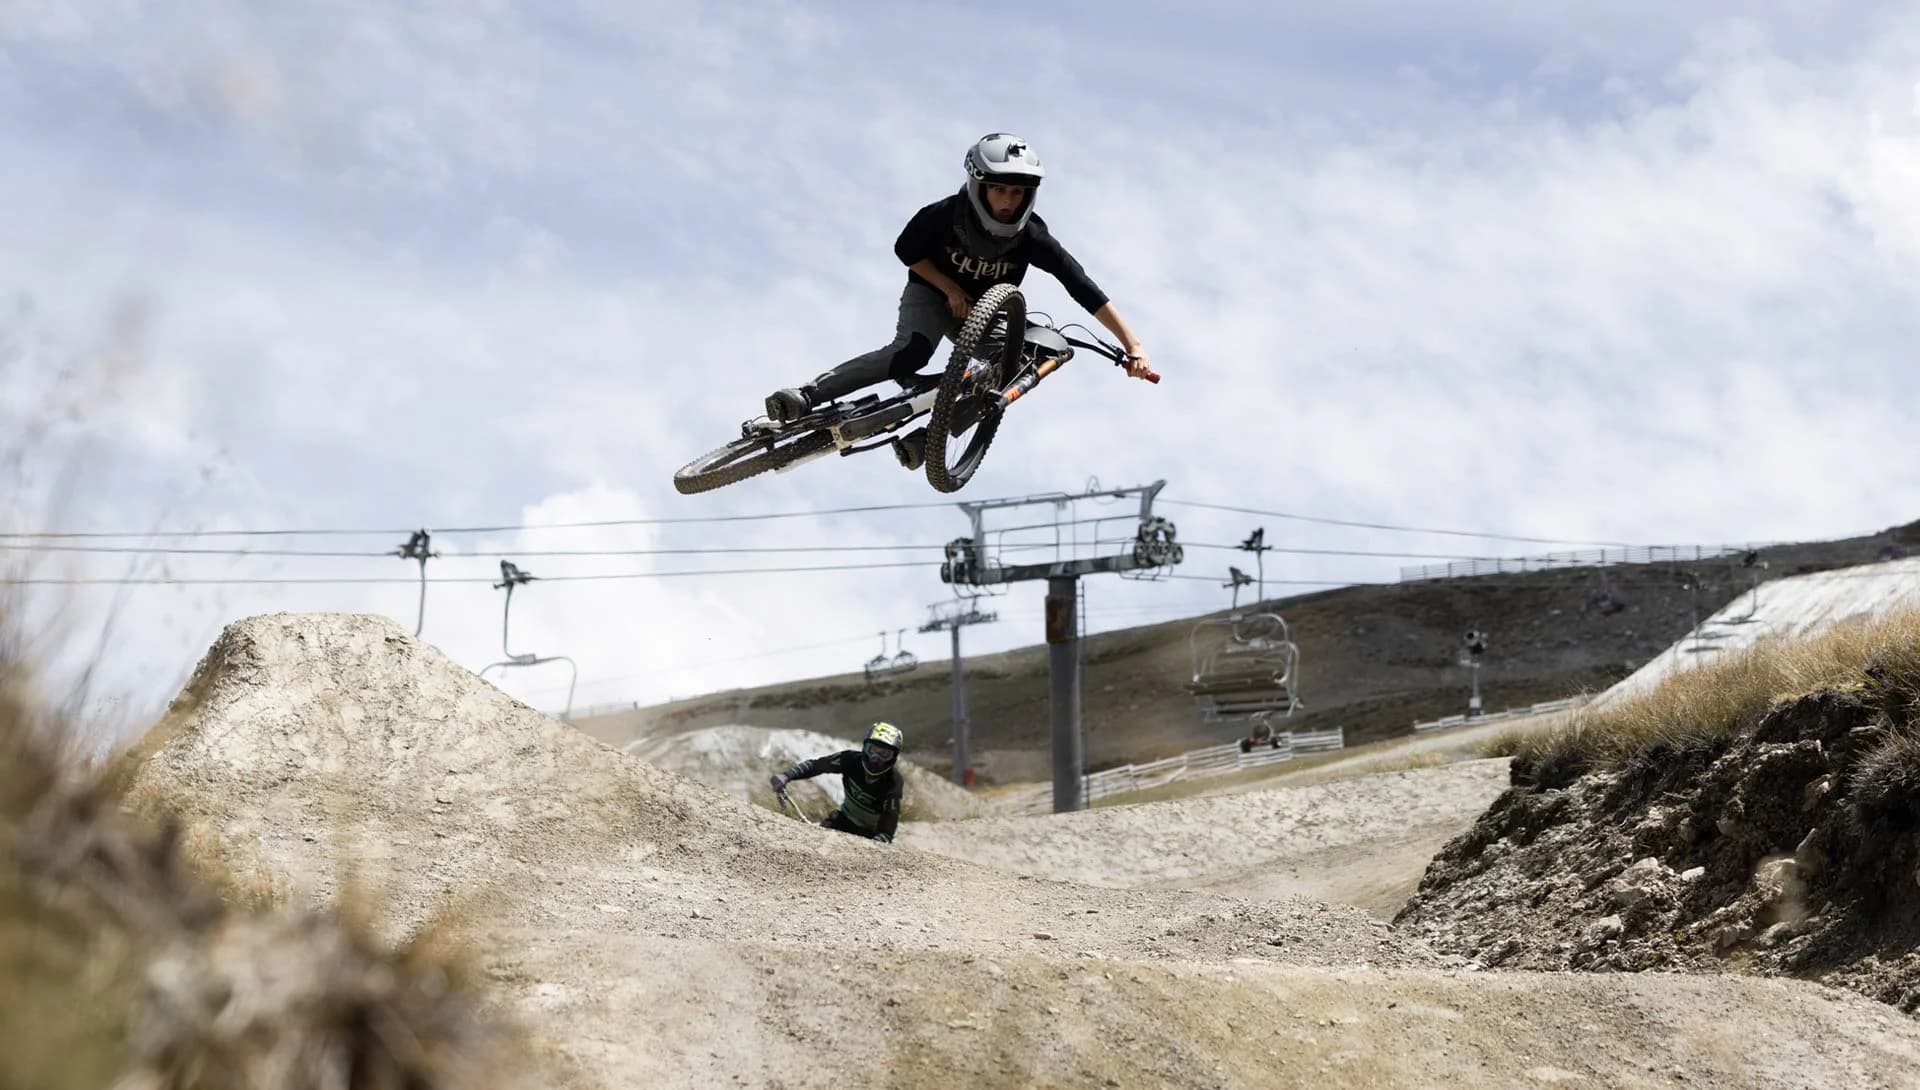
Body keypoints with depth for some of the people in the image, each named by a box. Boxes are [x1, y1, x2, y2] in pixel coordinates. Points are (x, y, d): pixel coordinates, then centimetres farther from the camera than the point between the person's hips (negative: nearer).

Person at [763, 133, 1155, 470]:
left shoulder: (1033, 238, -27)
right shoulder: (942, 216, -28)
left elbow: (1085, 290, -29)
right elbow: (906, 251, -9)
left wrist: (1134, 347, -34)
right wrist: (951, 289, -18)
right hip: (932, 294, -3)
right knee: (910, 351, -32)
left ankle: (926, 435, -18)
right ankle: (805, 398, -40)